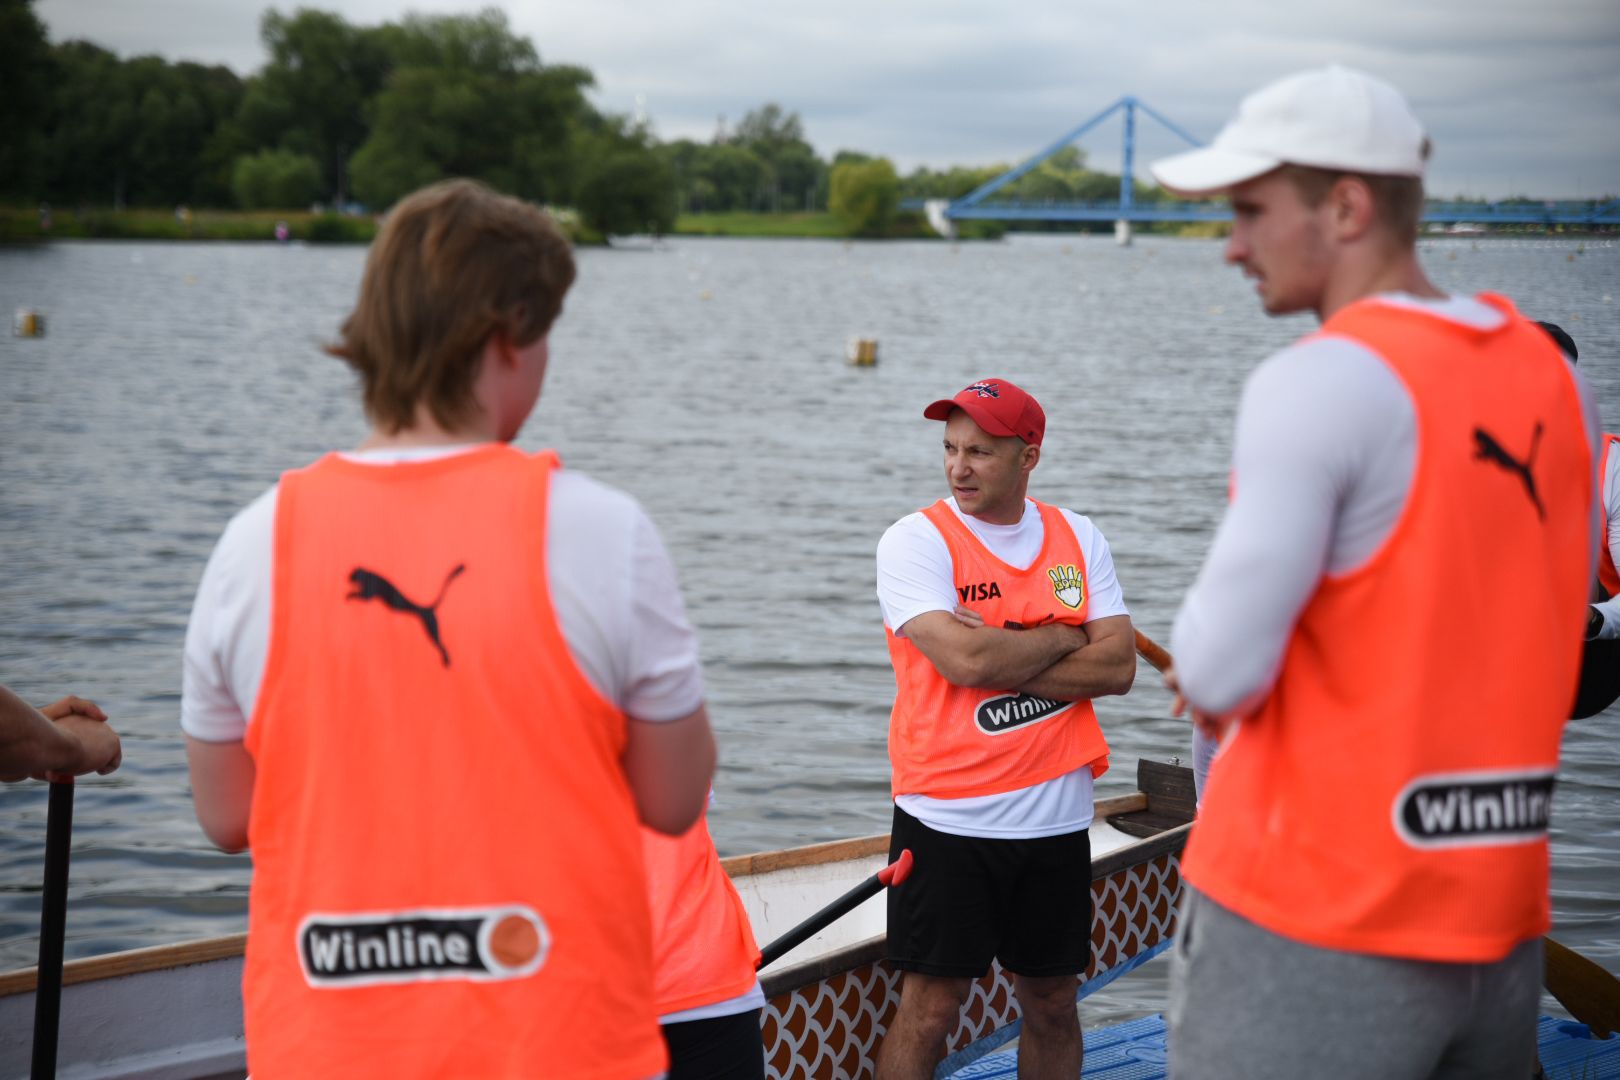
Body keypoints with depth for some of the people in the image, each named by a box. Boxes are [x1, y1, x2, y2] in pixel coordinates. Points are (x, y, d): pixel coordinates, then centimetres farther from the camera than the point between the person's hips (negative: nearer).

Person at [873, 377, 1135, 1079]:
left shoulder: (1078, 539, 7)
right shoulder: (915, 540, -5)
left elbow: (1118, 667, -4)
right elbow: (963, 659, -20)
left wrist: (999, 657, -13)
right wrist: (1063, 637, -5)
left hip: (1055, 818, 4)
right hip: (946, 817, -4)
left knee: (1053, 1005, 12)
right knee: (929, 1009, -3)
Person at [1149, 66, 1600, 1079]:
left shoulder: (1321, 382, -15)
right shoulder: (1551, 375, 8)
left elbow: (1219, 673, -18)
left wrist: (1195, 660, 5)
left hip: (1312, 929, -7)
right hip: (1500, 928, 7)